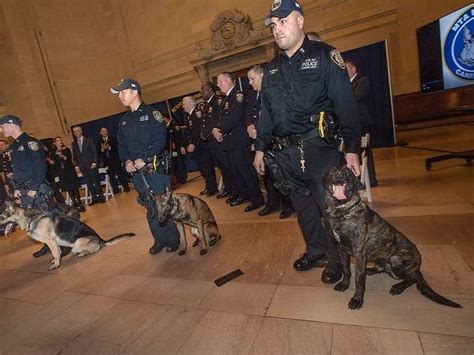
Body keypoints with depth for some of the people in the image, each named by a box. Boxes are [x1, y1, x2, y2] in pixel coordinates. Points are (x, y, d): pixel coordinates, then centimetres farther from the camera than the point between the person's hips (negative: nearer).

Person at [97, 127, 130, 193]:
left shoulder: (113, 138, 8)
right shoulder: (99, 142, 13)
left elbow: (117, 147, -3)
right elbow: (98, 152, 6)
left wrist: (109, 147, -16)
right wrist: (102, 149, -13)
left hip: (115, 159, -2)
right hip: (106, 161, 2)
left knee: (120, 173, -4)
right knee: (111, 176, 3)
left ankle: (125, 187, 3)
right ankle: (115, 189, 8)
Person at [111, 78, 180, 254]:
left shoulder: (151, 113, -4)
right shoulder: (124, 120, 16)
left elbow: (160, 140, -13)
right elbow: (121, 144, 16)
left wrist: (145, 159, -18)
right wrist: (127, 161, -3)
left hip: (155, 168, -6)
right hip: (136, 172, 6)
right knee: (150, 208, 11)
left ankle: (173, 239, 17)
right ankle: (160, 239, 24)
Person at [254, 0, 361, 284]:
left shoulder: (324, 55, -2)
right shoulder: (272, 69, 15)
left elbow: (346, 105, -8)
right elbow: (267, 113, 18)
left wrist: (352, 148, -14)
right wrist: (260, 148, 15)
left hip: (318, 148, -5)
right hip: (285, 153, 6)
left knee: (330, 206, 3)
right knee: (303, 207, 15)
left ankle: (336, 259, 26)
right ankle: (316, 252, 35)